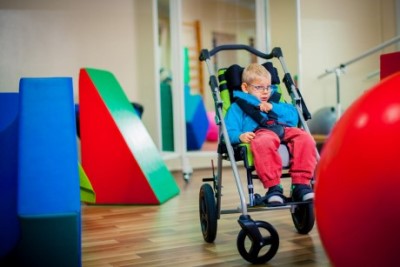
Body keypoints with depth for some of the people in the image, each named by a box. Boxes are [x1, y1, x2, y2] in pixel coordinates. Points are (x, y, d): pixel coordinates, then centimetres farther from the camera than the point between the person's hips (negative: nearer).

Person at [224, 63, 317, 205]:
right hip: (260, 132, -4)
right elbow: (229, 131, 8)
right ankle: (273, 188, -38)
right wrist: (240, 136, -16)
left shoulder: (276, 101, 38)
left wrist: (273, 108, 10)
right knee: (264, 142, -42)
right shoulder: (238, 106, 24)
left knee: (305, 138, -28)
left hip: (284, 129, 5)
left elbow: (293, 117, 23)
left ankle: (301, 185, -27)